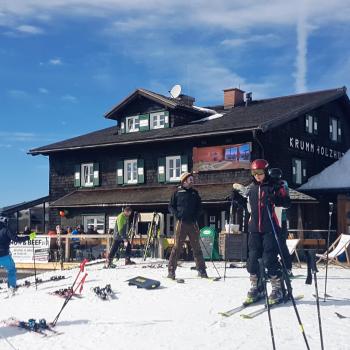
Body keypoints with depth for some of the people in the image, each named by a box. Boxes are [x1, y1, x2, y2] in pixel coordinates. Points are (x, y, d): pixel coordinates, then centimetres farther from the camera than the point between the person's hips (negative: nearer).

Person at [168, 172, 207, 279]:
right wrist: (177, 214, -9)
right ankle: (171, 270, -2)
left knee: (197, 247, 6)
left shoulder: (195, 193, 15)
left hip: (193, 223, 3)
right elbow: (171, 206, 7)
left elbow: (199, 206, 19)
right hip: (181, 222, -3)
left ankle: (201, 270, 10)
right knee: (177, 246, -6)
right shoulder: (177, 192, 5)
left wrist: (196, 216, 2)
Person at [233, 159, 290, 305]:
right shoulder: (250, 188, 13)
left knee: (270, 259, -8)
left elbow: (287, 203, -9)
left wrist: (274, 199, -23)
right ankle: (255, 288, 16)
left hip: (270, 228, -5)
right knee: (253, 258, 5)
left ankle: (277, 289, 3)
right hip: (254, 229, 5)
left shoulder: (275, 186, -2)